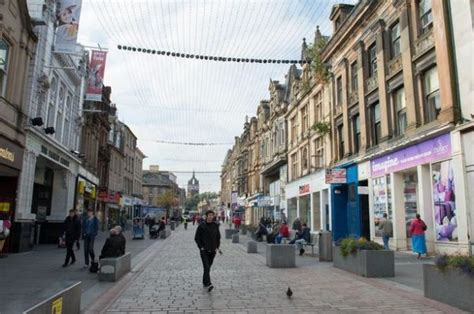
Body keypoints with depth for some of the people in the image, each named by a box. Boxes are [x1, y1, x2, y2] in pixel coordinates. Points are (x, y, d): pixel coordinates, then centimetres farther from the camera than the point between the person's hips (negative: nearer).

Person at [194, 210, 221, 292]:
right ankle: (208, 284, -22)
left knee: (208, 267, 12)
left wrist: (217, 247, 7)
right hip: (204, 250, -4)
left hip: (212, 250, 4)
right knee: (206, 267, -16)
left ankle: (204, 282, 28)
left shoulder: (215, 226, 5)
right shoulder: (201, 226, -5)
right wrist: (201, 247, -7)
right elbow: (196, 238, -1)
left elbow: (218, 237, 15)